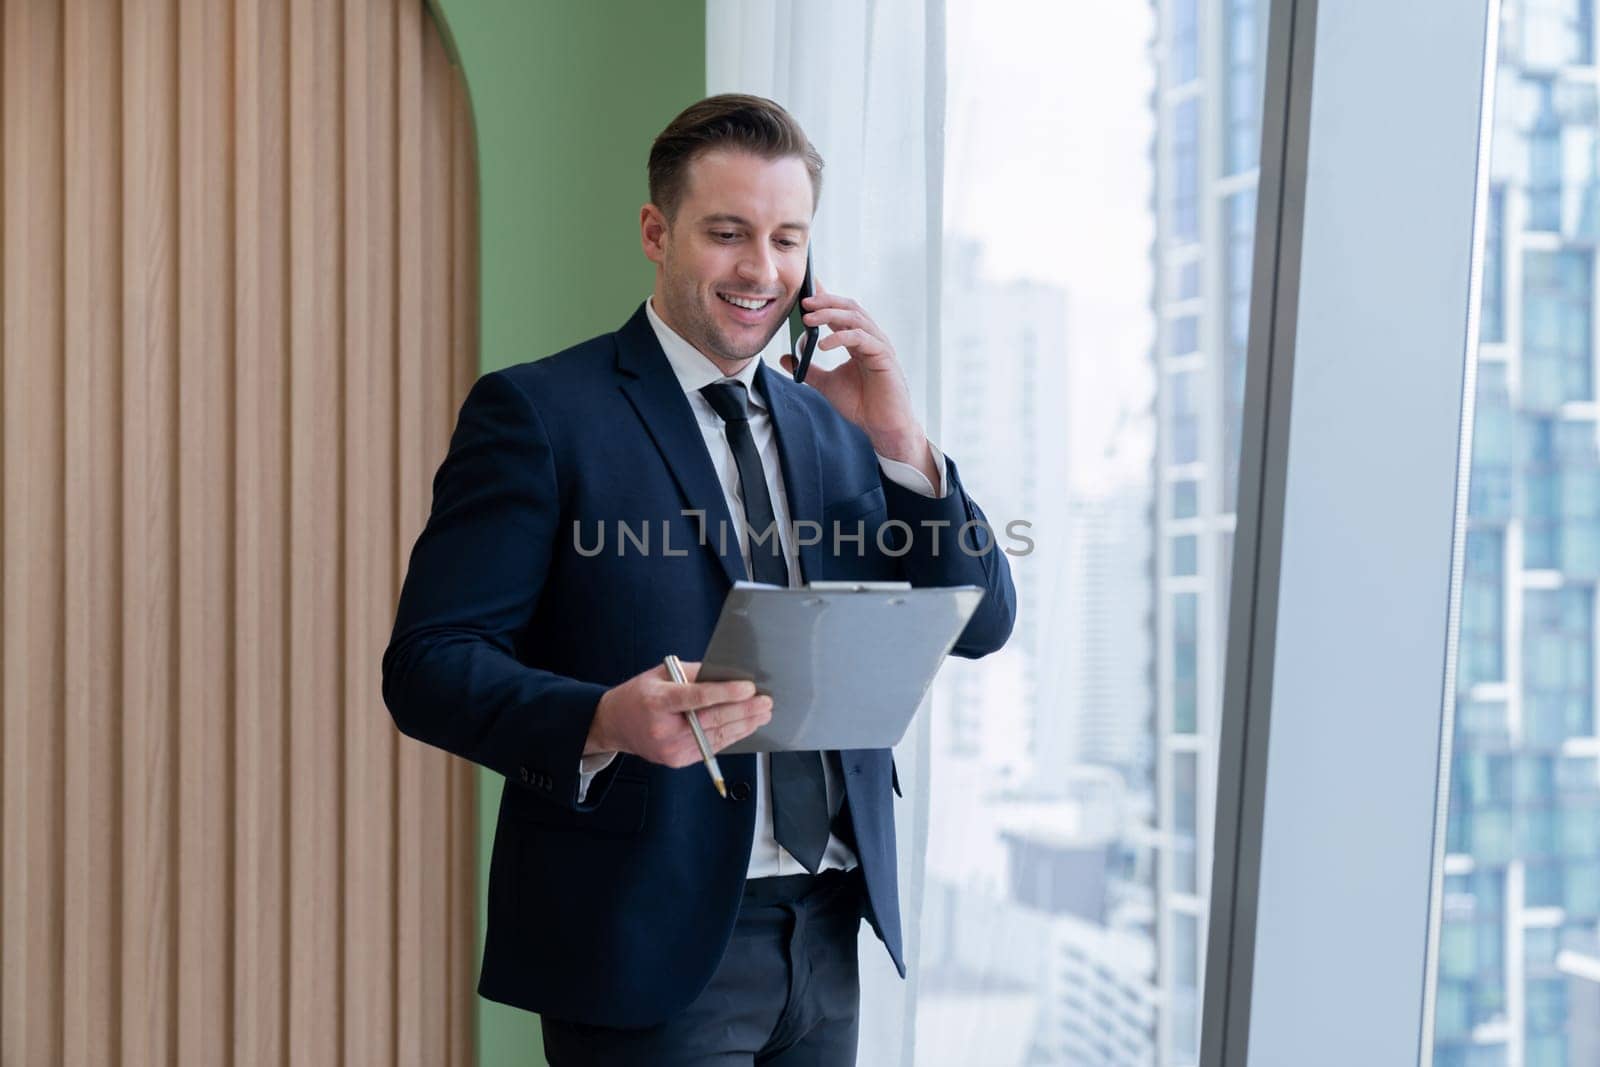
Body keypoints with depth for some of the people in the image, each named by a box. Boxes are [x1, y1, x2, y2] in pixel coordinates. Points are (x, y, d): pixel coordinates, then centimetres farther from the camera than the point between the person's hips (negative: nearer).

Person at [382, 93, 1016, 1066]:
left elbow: (980, 626, 8)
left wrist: (900, 441, -5)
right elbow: (430, 665, -11)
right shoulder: (539, 413, -5)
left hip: (824, 936, 6)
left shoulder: (831, 427, 12)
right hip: (652, 943, -5)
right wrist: (604, 722, -29)